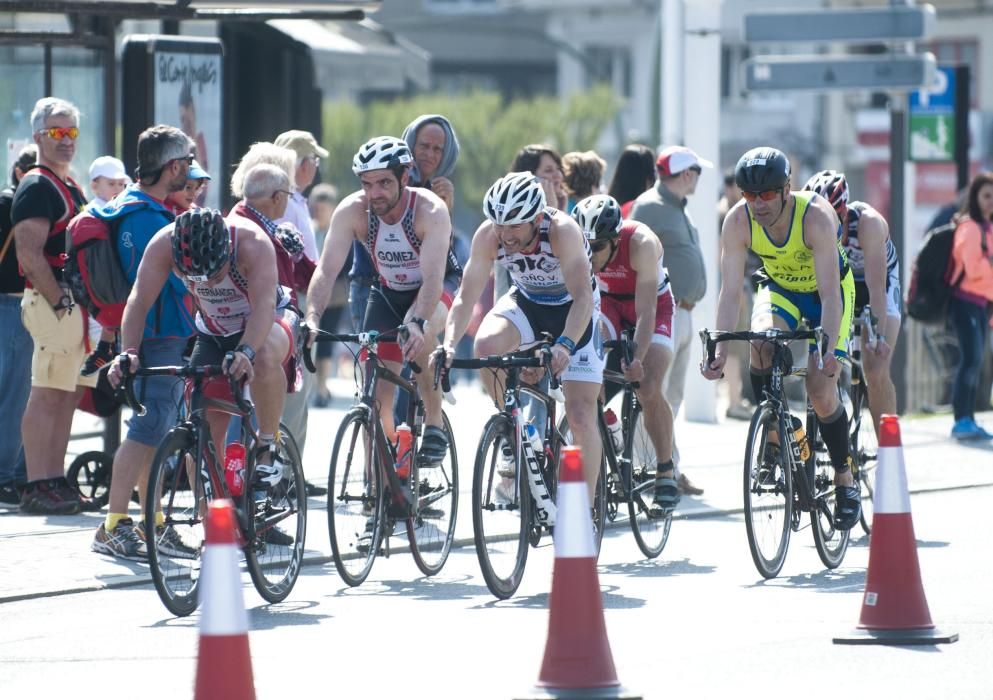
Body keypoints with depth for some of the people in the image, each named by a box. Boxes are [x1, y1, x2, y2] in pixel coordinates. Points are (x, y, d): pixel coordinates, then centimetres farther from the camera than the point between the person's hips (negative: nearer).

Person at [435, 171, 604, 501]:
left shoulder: (562, 230, -33)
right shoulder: (488, 236, -23)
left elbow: (583, 298, -39)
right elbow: (466, 296, -21)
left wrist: (565, 346, -55)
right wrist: (449, 345, -38)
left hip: (573, 311, -3)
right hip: (526, 302, 3)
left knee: (580, 415, -13)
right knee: (486, 344, -30)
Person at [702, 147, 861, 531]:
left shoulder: (816, 217, -34)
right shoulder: (738, 221, -25)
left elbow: (829, 293, -36)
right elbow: (730, 292, -25)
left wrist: (830, 351, -47)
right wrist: (720, 352, -36)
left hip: (827, 293, -3)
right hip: (779, 289, 3)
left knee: (821, 390, -14)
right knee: (761, 342, -31)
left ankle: (845, 480, 6)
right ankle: (775, 432, -11)